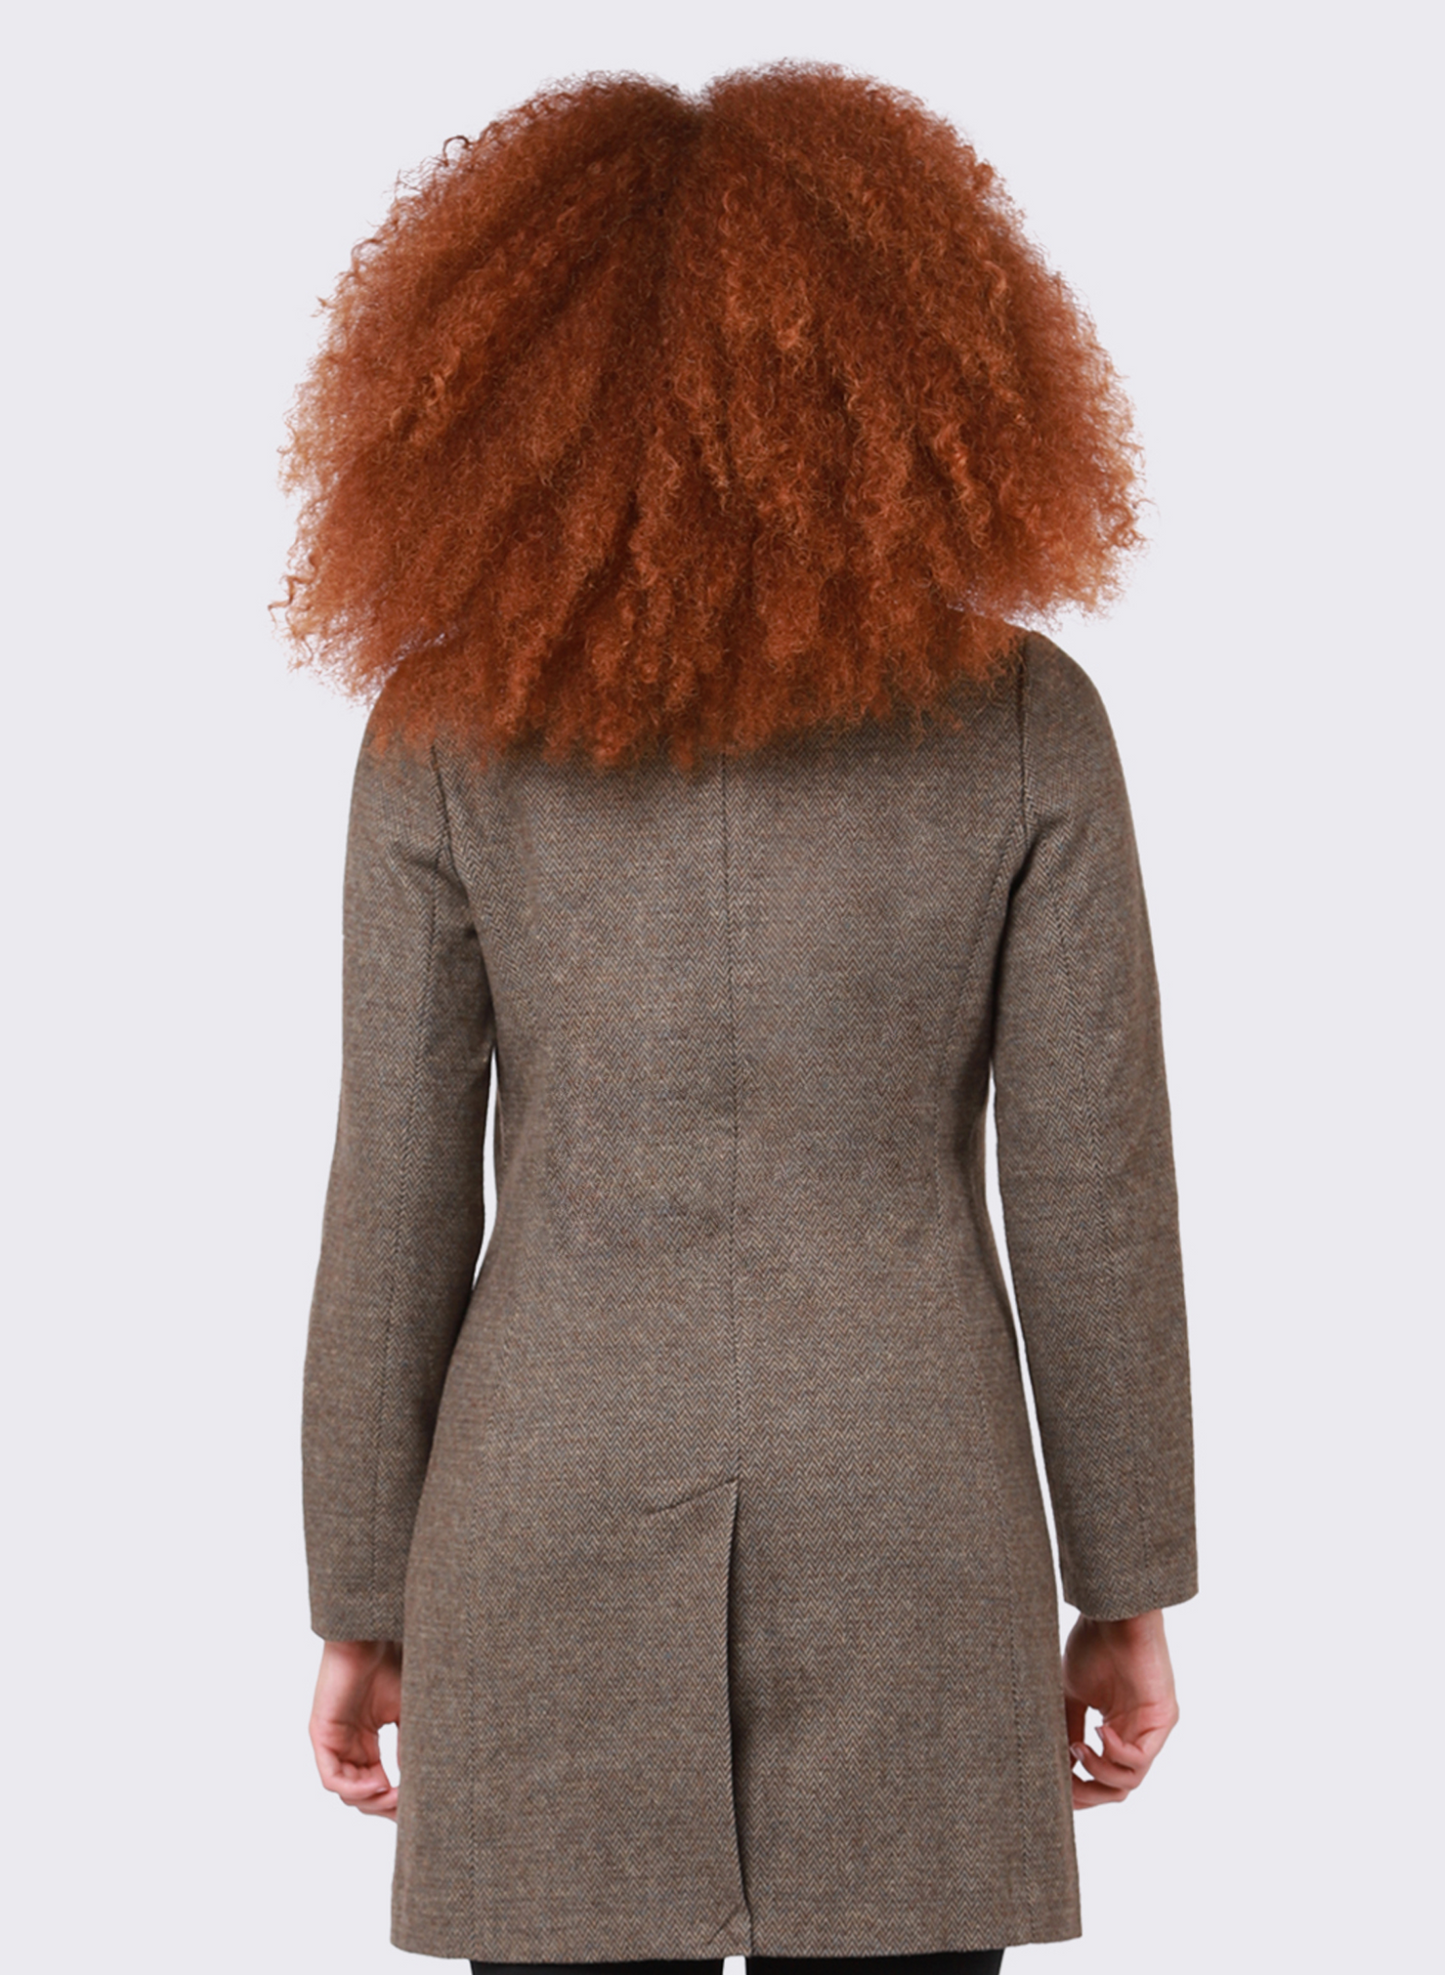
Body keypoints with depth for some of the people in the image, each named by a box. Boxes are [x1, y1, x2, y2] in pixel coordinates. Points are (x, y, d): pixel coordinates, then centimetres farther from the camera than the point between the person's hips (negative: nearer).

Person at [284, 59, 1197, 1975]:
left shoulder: (445, 732, -8)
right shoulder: (1024, 719, -7)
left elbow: (398, 1206, -4)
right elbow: (1094, 1187, -5)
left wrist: (363, 1607, 6)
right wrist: (1128, 1591, 6)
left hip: (565, 1540, 0)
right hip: (907, 1549, 0)